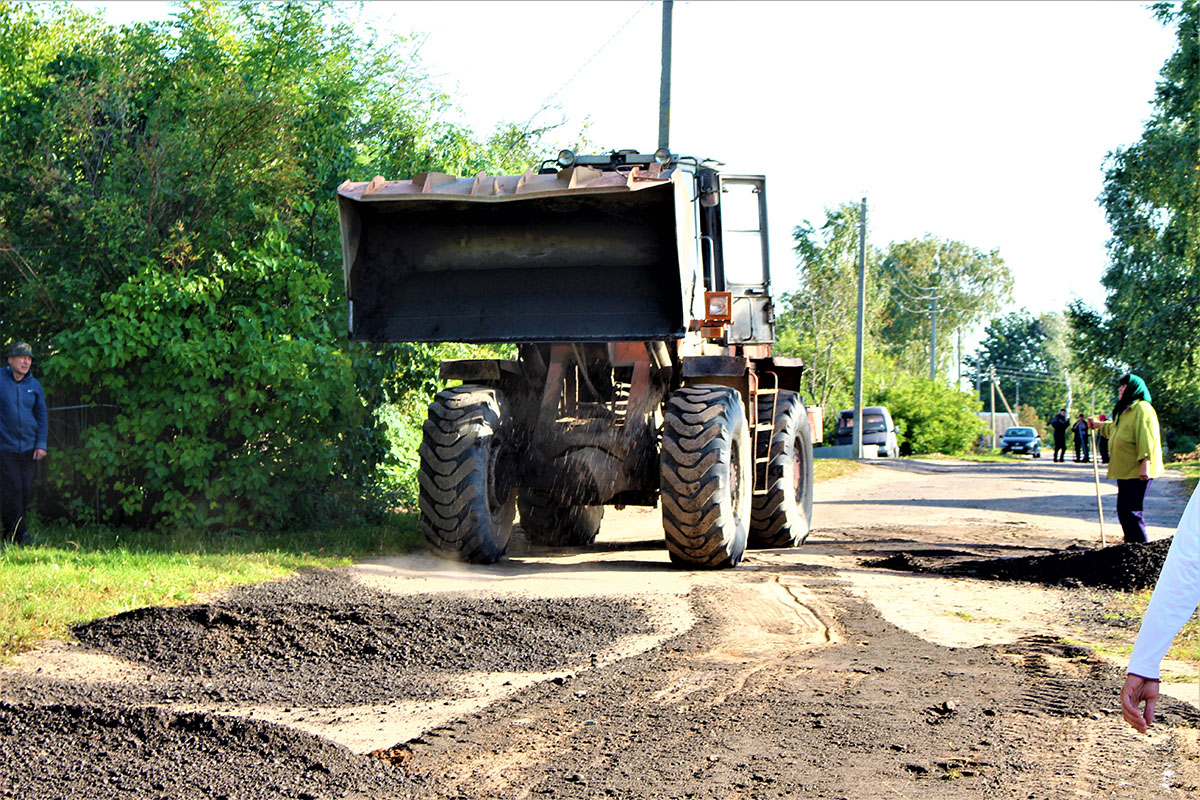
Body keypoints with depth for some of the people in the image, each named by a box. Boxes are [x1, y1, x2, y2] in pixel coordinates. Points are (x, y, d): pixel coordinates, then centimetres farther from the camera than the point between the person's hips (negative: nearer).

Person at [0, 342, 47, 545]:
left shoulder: (34, 385, 9)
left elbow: (41, 416, 15)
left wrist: (41, 444, 7)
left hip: (28, 448, 4)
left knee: (24, 491, 4)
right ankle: (18, 532, -5)